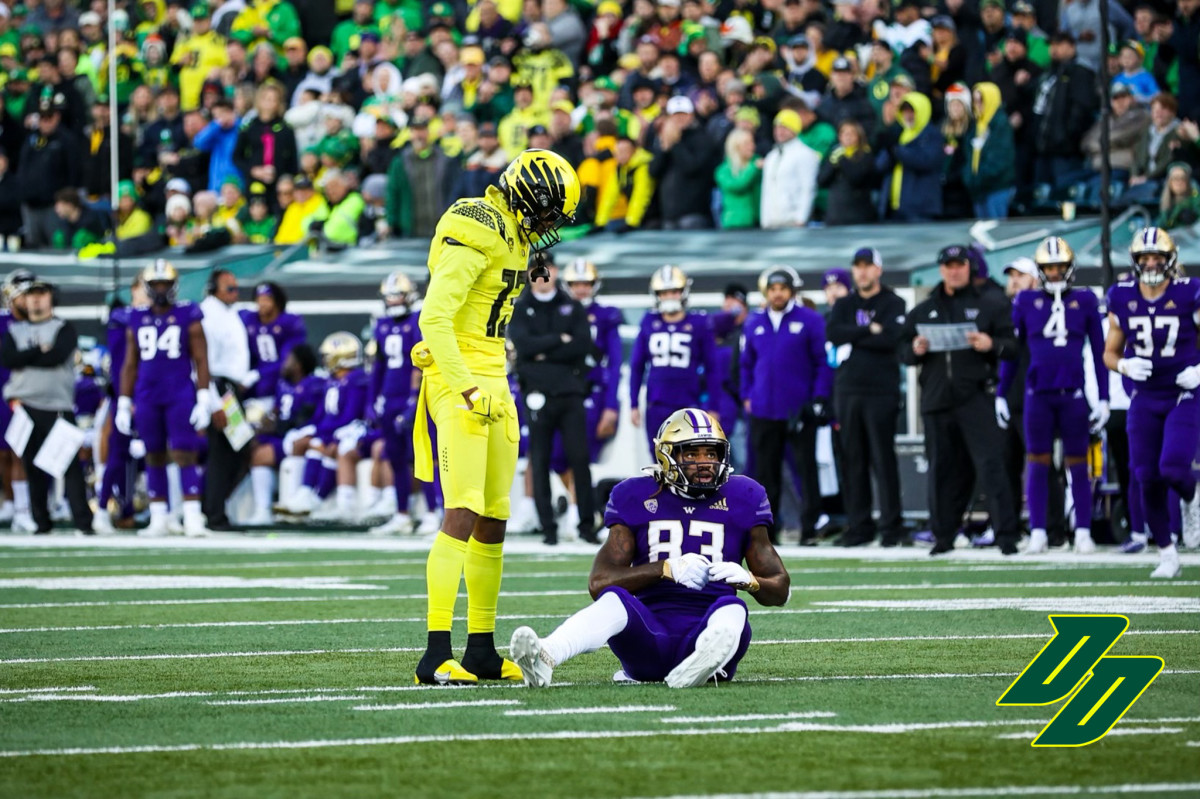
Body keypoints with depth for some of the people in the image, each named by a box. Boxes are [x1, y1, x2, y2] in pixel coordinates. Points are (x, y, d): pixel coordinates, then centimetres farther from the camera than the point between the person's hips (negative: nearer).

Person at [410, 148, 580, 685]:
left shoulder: (512, 234, 16)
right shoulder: (476, 234, -15)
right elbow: (434, 318, -21)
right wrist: (469, 389, -25)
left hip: (490, 378, 10)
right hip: (458, 376, -10)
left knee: (493, 520, 12)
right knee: (463, 516, -17)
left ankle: (482, 650, 19)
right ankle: (437, 655, -21)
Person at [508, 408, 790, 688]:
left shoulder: (741, 499, 12)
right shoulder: (637, 498, 9)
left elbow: (779, 591, 14)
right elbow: (599, 582, -3)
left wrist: (748, 580, -12)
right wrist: (667, 568, -18)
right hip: (650, 640, 0)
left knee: (731, 609, -33)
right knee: (613, 599, -32)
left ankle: (703, 667, -70)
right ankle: (543, 659, -61)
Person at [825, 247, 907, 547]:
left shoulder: (893, 304, 4)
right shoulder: (844, 305, 16)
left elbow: (891, 338, -13)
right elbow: (832, 333, -2)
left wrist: (853, 339, -7)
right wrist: (869, 330, -9)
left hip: (881, 391, -4)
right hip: (847, 391, 4)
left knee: (883, 457, -7)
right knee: (852, 460, 3)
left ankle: (891, 525, -5)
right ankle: (859, 525, 7)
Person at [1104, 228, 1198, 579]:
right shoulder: (1122, 299, 1)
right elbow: (1110, 353, 11)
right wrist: (1126, 366, -11)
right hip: (1145, 401, 3)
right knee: (1148, 480, -1)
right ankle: (1167, 555, 14)